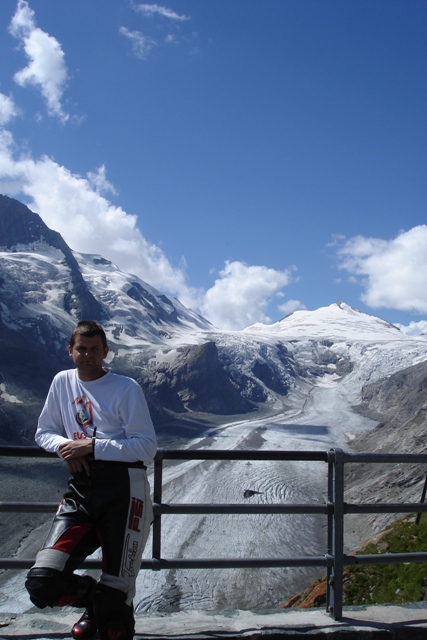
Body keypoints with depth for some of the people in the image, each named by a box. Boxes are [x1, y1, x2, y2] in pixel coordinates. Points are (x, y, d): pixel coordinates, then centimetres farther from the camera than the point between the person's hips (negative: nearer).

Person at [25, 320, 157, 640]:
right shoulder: (62, 382, 13)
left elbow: (147, 447, -6)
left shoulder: (126, 388, -2)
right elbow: (45, 432, 20)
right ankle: (94, 598, 22)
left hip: (123, 486, -4)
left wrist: (92, 447, -13)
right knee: (42, 583, -8)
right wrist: (64, 445, -3)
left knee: (116, 589, -4)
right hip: (81, 489, 4)